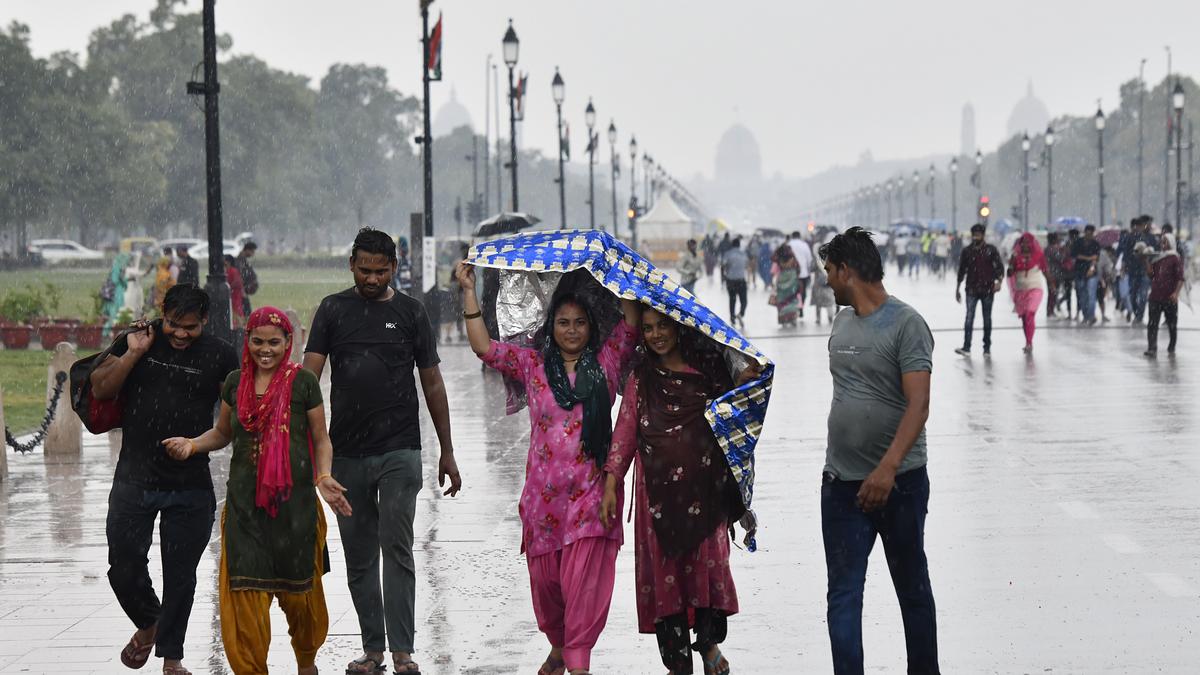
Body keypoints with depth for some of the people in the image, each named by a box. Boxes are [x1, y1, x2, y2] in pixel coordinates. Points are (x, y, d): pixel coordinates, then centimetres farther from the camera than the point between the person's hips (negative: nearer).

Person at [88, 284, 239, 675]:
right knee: (124, 569, 3)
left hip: (191, 486, -1)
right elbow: (100, 390, -2)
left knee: (180, 576, 7)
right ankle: (148, 622, 32)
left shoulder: (219, 356, -2)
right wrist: (133, 354, -14)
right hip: (134, 480, 1)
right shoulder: (138, 340, 1)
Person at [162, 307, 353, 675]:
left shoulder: (303, 382, -3)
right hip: (244, 503, 2)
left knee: (297, 589, 8)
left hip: (294, 501, -2)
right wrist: (192, 444, -1)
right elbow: (222, 433, 18)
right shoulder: (235, 383, 7)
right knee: (244, 593, -5)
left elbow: (321, 440, 1)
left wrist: (324, 477, -15)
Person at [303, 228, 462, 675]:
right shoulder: (333, 310, 6)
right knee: (358, 555, 8)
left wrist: (447, 452, 9)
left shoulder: (410, 313, 5)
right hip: (346, 453, 2)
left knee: (397, 548, -10)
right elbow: (309, 374, 0)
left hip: (399, 451, -2)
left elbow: (432, 384, 10)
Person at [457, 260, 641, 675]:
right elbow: (484, 347, 6)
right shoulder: (532, 365, 10)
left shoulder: (605, 362, 9)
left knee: (584, 577, -11)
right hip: (543, 493, 2)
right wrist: (469, 292, 2)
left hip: (590, 492, -2)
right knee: (545, 576, 6)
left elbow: (631, 324, 1)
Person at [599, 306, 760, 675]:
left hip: (704, 487, 0)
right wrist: (611, 484, -2)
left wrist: (740, 385, -5)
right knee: (664, 565, -1)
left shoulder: (708, 368, 8)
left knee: (708, 560, -3)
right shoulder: (642, 378, 9)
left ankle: (709, 642, 17)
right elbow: (625, 431, 6)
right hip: (658, 489, 0)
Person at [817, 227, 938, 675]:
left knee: (912, 588, 10)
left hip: (900, 482, -6)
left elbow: (918, 404, -21)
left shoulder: (906, 325, -12)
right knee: (843, 594, -1)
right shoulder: (843, 323, 10)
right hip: (842, 482, 6)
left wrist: (887, 468, -31)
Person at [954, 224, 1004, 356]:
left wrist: (999, 281, -18)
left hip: (987, 289, -1)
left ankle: (987, 347, 16)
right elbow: (961, 271, 12)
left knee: (987, 319, 7)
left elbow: (999, 266, -2)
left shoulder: (991, 250, 0)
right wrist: (957, 289, 14)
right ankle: (966, 347, -14)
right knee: (969, 318, -9)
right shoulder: (967, 251, 6)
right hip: (972, 290, 1)